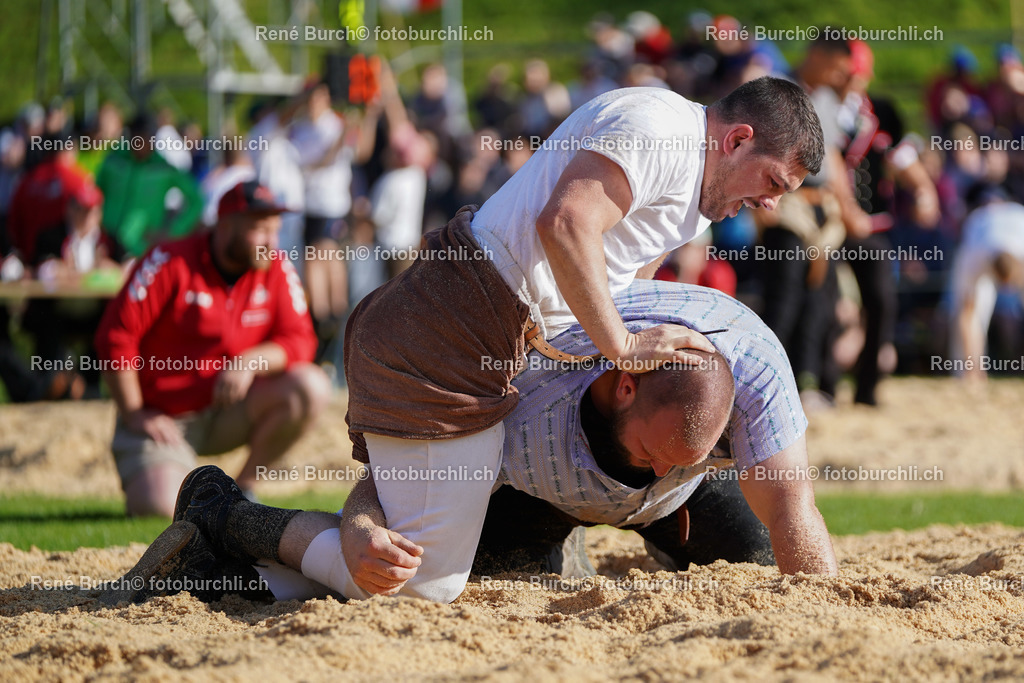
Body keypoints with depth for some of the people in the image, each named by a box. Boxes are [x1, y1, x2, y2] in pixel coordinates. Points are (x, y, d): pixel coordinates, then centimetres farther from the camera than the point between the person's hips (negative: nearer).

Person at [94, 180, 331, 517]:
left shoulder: (276, 270, -1)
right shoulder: (171, 264, -15)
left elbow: (299, 341, -3)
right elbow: (115, 338, -14)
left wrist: (252, 362, -24)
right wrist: (134, 416, -13)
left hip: (228, 411, 4)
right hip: (163, 418, -4)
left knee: (309, 387, -19)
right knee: (160, 506, -28)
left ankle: (244, 486, -3)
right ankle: (149, 476, 12)